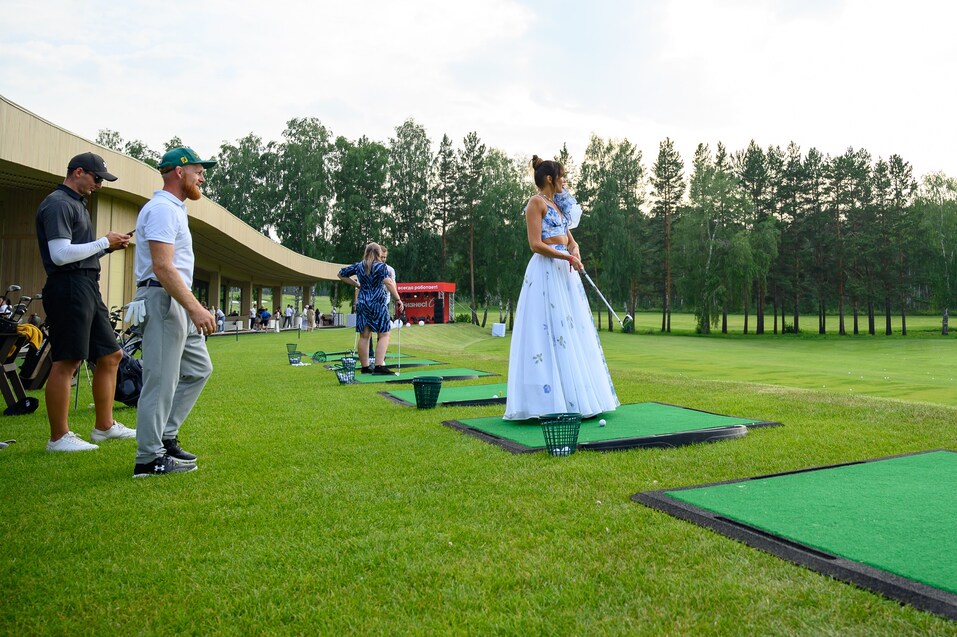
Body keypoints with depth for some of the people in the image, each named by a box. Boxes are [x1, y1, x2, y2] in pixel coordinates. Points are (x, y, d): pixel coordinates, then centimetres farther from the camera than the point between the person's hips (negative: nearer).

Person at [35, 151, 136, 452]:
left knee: (110, 356, 12)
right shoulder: (58, 204, -9)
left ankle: (105, 426, 21)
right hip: (69, 288, -11)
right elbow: (60, 254, -19)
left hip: (88, 287, 11)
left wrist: (110, 246, 8)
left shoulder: (76, 203, 22)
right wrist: (104, 242, -10)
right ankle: (59, 437, 2)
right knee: (66, 363, -6)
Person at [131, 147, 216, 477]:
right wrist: (196, 308, -25)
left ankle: (165, 437, 22)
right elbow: (162, 267, -22)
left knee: (198, 369, 16)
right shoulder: (162, 209, -13)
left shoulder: (174, 209, 20)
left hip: (178, 302, 11)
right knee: (161, 380, -6)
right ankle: (149, 458, 3)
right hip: (163, 299, -11)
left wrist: (193, 307, 19)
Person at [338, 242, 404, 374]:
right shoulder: (381, 266, -4)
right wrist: (398, 299, -18)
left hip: (362, 303, 5)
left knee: (364, 336, 7)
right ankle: (379, 365, -13)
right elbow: (388, 282, -20)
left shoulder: (358, 266, 11)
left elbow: (341, 274, 22)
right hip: (379, 304, -5)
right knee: (383, 335, -2)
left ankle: (365, 367, 12)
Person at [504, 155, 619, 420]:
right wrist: (569, 257, -13)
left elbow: (570, 239, 20)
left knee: (571, 332, 7)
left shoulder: (559, 204, 20)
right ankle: (550, 400, -6)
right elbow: (536, 244, -15)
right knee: (550, 332, -10)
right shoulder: (537, 203, -5)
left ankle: (573, 396, 13)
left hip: (566, 272, 9)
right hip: (547, 272, -9)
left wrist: (575, 250, -3)